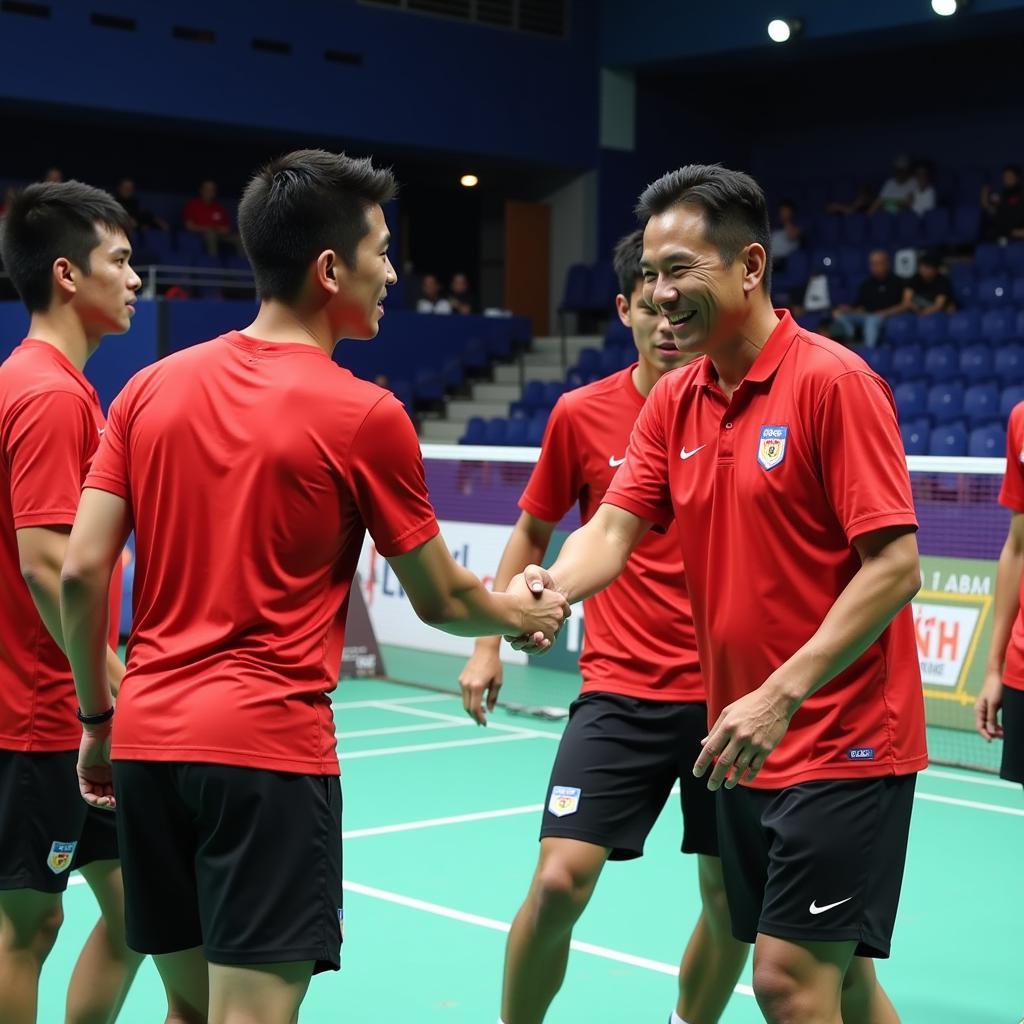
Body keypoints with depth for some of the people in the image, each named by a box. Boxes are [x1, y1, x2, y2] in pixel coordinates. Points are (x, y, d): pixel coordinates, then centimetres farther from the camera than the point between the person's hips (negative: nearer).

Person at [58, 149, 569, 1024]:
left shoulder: (149, 388, 5)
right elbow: (441, 601, 2)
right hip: (268, 750, -6)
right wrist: (524, 611, 23)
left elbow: (81, 571, 3)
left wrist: (97, 718, 15)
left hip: (146, 740, 6)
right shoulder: (365, 416, -8)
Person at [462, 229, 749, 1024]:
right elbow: (532, 534, 13)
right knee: (558, 882, -11)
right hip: (619, 692, -1)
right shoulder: (581, 414, 0)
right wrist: (490, 641, 8)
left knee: (731, 898, 7)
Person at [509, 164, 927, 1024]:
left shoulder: (834, 381, -14)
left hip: (843, 744, -7)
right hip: (746, 747, 7)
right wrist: (552, 586, -24)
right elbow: (613, 527, -1)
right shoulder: (673, 403, 7)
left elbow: (895, 565, -18)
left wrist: (782, 696, -24)